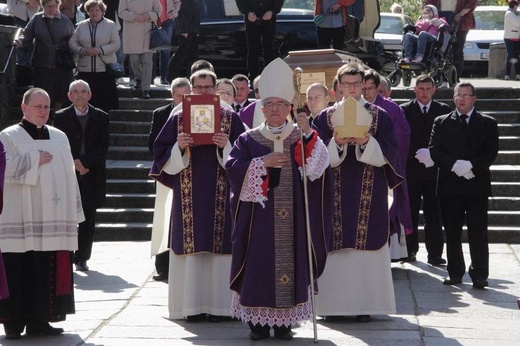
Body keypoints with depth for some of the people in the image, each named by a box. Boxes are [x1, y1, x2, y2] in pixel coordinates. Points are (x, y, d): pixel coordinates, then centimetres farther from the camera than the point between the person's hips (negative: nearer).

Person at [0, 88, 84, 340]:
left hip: (54, 221, 4)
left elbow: (69, 175, 16)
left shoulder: (59, 137, 17)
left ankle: (39, 320, 9)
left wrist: (73, 213, 11)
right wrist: (35, 160, -9)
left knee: (47, 272, 2)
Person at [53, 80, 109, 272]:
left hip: (92, 176, 1)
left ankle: (82, 258, 11)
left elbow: (103, 147, 0)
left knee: (88, 221, 3)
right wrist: (73, 165, -11)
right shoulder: (61, 117, 6)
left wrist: (84, 162, -12)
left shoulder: (100, 117, 8)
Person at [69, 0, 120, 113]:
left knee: (106, 100, -4)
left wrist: (99, 50, -16)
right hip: (85, 69, 2)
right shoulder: (81, 26, 11)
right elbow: (72, 43, 10)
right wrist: (82, 50, -11)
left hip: (105, 69, -2)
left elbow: (116, 44, -4)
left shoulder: (110, 25, 3)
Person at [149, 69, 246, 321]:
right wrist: (178, 147, -13)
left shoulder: (230, 118, 7)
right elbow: (162, 153, 5)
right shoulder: (178, 118, 8)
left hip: (220, 193, 0)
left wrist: (226, 146, -15)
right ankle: (192, 305, 2)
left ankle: (218, 304, 2)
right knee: (191, 245, -2)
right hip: (188, 194, 1)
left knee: (219, 245, -3)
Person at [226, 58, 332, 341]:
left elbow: (318, 166, -8)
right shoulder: (249, 140, 7)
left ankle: (284, 322, 6)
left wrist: (308, 134, -20)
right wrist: (263, 163, -15)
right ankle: (258, 320, 5)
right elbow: (233, 169, -4)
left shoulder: (302, 138, 8)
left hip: (292, 220, 0)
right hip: (260, 219, 0)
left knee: (291, 262, -1)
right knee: (260, 267, -2)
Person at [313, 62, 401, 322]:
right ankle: (333, 302, 3)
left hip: (370, 193, -1)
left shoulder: (379, 116, 7)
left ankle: (365, 304, -1)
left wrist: (367, 143, -17)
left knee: (366, 244, -4)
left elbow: (389, 153, 0)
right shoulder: (326, 117, 9)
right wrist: (336, 143, -17)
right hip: (336, 192, 1)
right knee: (335, 246, -2)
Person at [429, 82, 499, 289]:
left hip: (477, 185, -1)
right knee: (452, 232, 5)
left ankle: (479, 275, 0)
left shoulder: (487, 123, 7)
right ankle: (455, 272, 13)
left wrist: (471, 165, -17)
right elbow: (434, 150, 0)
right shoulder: (441, 122, 10)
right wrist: (455, 165, -15)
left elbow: (491, 151, -2)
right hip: (450, 185, 1)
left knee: (478, 232, -3)